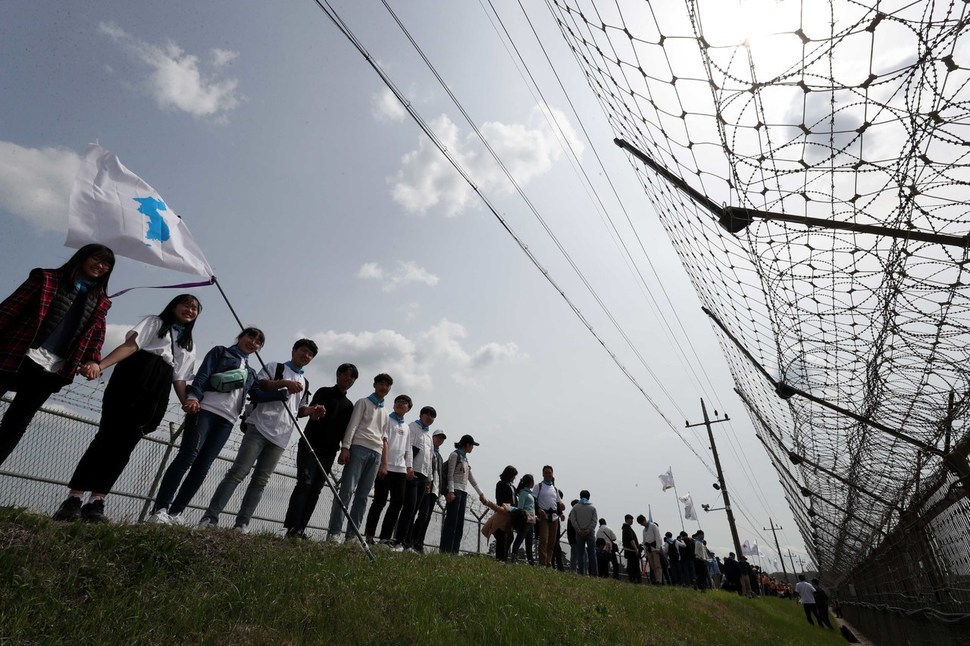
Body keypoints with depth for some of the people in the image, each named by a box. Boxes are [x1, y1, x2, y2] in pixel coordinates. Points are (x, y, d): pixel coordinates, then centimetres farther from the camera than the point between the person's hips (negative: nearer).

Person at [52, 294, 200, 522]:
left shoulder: (189, 345, 26)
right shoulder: (154, 322, 16)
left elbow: (179, 377, 16)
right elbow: (130, 346, -2)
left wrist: (186, 402, -2)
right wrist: (99, 365, -18)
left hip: (156, 394, 3)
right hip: (132, 379, -3)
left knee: (125, 445, -3)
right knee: (108, 436, -12)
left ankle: (96, 502, -4)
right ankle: (73, 499, -9)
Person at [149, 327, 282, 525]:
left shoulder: (250, 372, 27)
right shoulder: (220, 352, 14)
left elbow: (258, 395, 12)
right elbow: (202, 376, -2)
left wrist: (285, 392, 1)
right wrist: (193, 397, -19)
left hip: (226, 420, 5)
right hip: (204, 409, -4)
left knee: (203, 466, -1)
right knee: (187, 457, -14)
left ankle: (175, 512, 4)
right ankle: (160, 510, -9)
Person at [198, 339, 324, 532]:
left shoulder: (305, 383, 22)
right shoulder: (274, 367, 9)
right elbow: (257, 385, -6)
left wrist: (312, 411, 4)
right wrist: (283, 383, -18)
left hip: (280, 437, 5)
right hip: (259, 427, -5)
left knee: (261, 480, 3)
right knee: (238, 472, -10)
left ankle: (241, 523, 6)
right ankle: (210, 516, -4)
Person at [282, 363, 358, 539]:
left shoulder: (349, 405, 17)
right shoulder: (324, 392, 3)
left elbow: (345, 430, 16)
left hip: (329, 450, 5)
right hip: (310, 444, -5)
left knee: (316, 489, 1)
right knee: (305, 483, -13)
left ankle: (300, 529, 4)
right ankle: (292, 527, -11)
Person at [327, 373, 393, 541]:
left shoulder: (386, 414, 26)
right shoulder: (363, 402, 11)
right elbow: (352, 425, -1)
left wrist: (384, 463, 14)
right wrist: (345, 447, -14)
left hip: (376, 454, 5)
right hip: (359, 447, -5)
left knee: (362, 494, 2)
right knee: (347, 490, -12)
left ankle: (352, 534, 3)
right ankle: (334, 532, -9)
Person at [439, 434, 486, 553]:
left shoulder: (465, 458, 20)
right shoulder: (455, 455, -2)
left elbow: (471, 478, 23)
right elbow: (450, 474, -9)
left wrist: (480, 493, 22)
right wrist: (451, 491, -19)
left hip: (463, 492, 8)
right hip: (455, 490, -8)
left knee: (460, 523, 5)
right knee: (452, 521, -10)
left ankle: (454, 551, 6)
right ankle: (445, 550, -6)